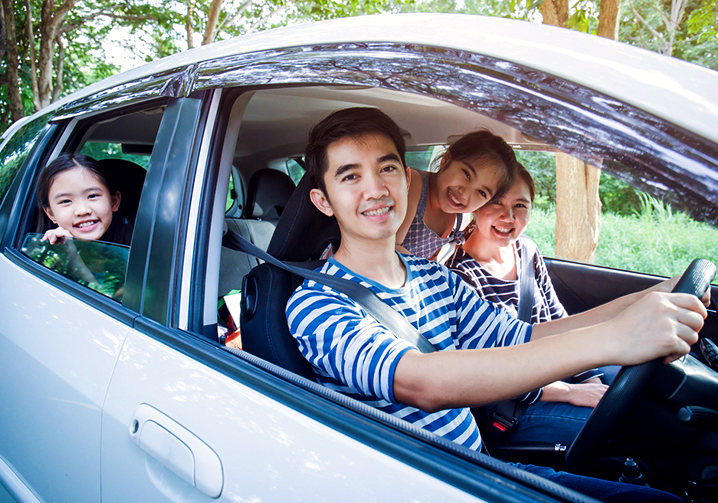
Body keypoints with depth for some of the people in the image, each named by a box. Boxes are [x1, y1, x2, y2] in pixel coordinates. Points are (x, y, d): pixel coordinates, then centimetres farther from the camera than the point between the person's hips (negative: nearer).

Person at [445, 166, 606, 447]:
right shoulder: (459, 275, -21)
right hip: (511, 412, -8)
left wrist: (592, 381, -3)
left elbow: (559, 321, 10)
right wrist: (570, 392, -22)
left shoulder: (527, 250, 4)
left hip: (555, 372, 8)